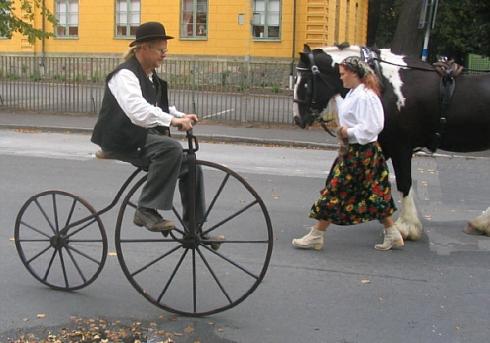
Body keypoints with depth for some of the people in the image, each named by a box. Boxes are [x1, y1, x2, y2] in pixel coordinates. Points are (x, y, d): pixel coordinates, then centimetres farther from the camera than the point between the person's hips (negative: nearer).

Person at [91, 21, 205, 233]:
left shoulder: (151, 76, 12)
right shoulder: (125, 74, -17)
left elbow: (159, 106, 24)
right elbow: (138, 112, -33)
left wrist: (181, 116, 5)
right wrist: (173, 121, -37)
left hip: (143, 136, 9)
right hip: (122, 139, -9)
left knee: (190, 167, 2)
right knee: (172, 148, -32)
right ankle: (146, 211, -25)